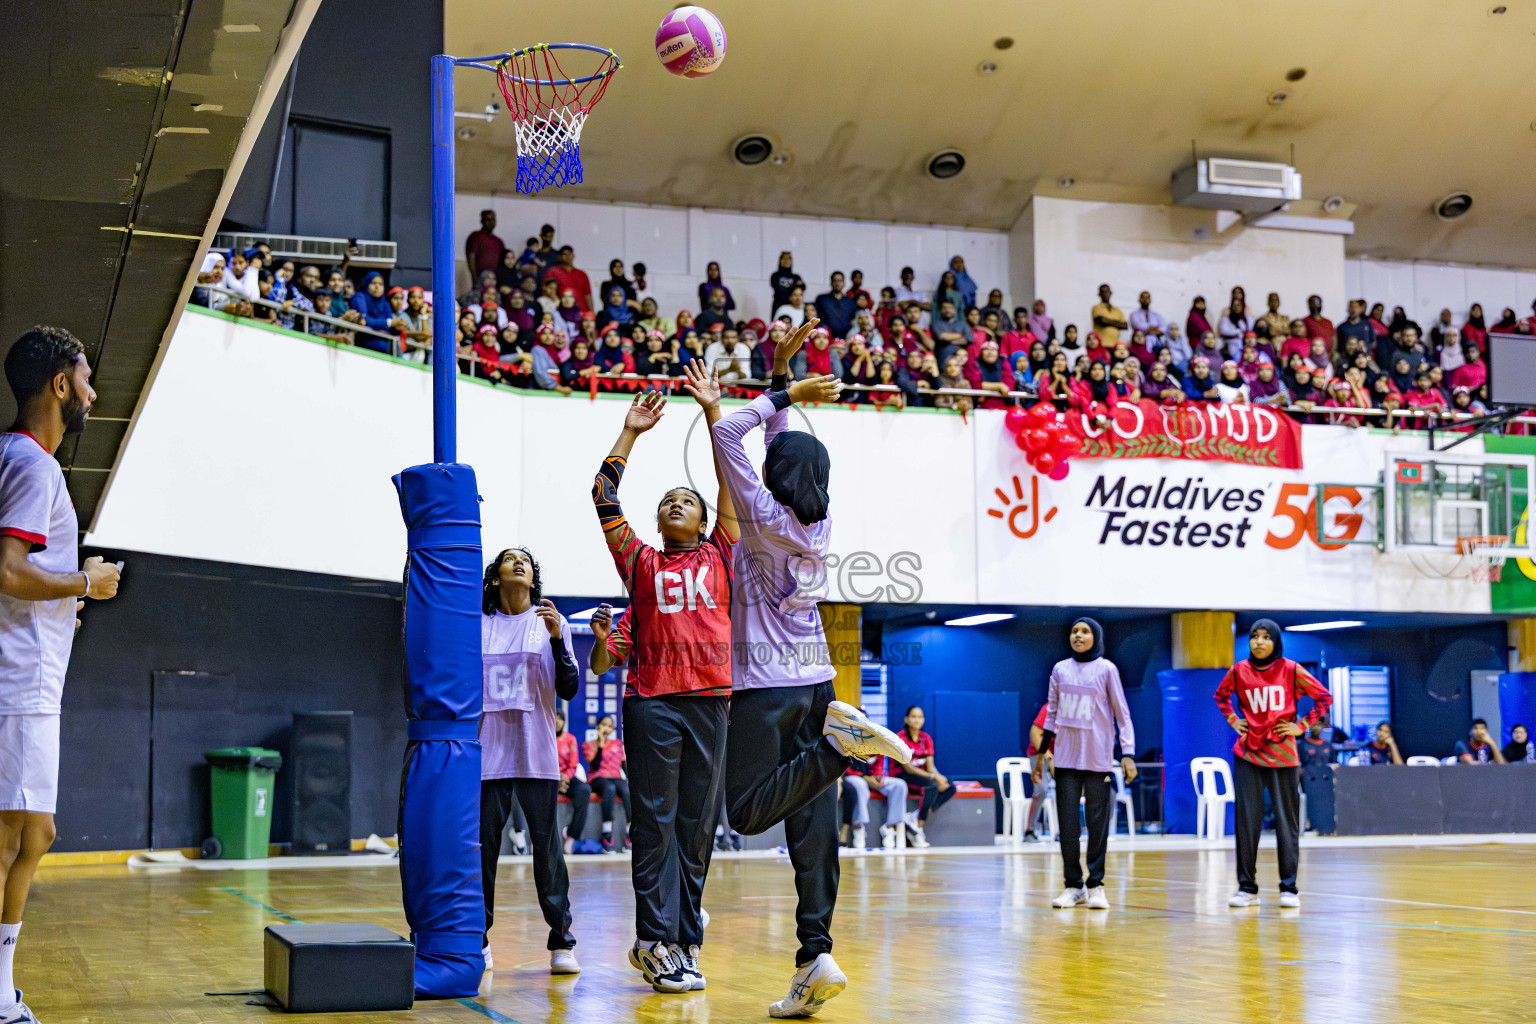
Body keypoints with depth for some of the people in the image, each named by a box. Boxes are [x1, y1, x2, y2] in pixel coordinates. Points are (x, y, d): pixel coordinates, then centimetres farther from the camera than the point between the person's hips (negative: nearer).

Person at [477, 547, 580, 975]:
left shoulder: (551, 623, 7)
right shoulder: (477, 626, 9)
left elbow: (568, 689, 1)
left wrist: (557, 638, -11)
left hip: (537, 756, -1)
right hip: (487, 754, 1)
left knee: (548, 845, -4)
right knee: (483, 847, 1)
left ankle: (561, 943, 1)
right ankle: (478, 941, 10)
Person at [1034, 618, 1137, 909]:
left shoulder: (1106, 669, 1)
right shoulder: (1060, 669, 9)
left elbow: (1122, 713, 0)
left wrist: (1128, 754, -9)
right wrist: (1041, 753, 13)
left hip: (1098, 760, -3)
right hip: (1065, 758, 3)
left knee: (1098, 822, -1)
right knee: (1067, 824, 1)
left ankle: (1095, 886, 6)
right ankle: (1073, 886, 7)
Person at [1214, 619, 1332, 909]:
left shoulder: (1290, 670, -3)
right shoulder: (1239, 671, 3)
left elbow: (1324, 697, 3)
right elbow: (1221, 695, 23)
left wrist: (1302, 726, -3)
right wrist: (1233, 720, 9)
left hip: (1282, 756, -2)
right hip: (1247, 755, 2)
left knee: (1286, 821, 2)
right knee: (1247, 820, 0)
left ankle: (1288, 888, 8)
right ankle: (1247, 888, 7)